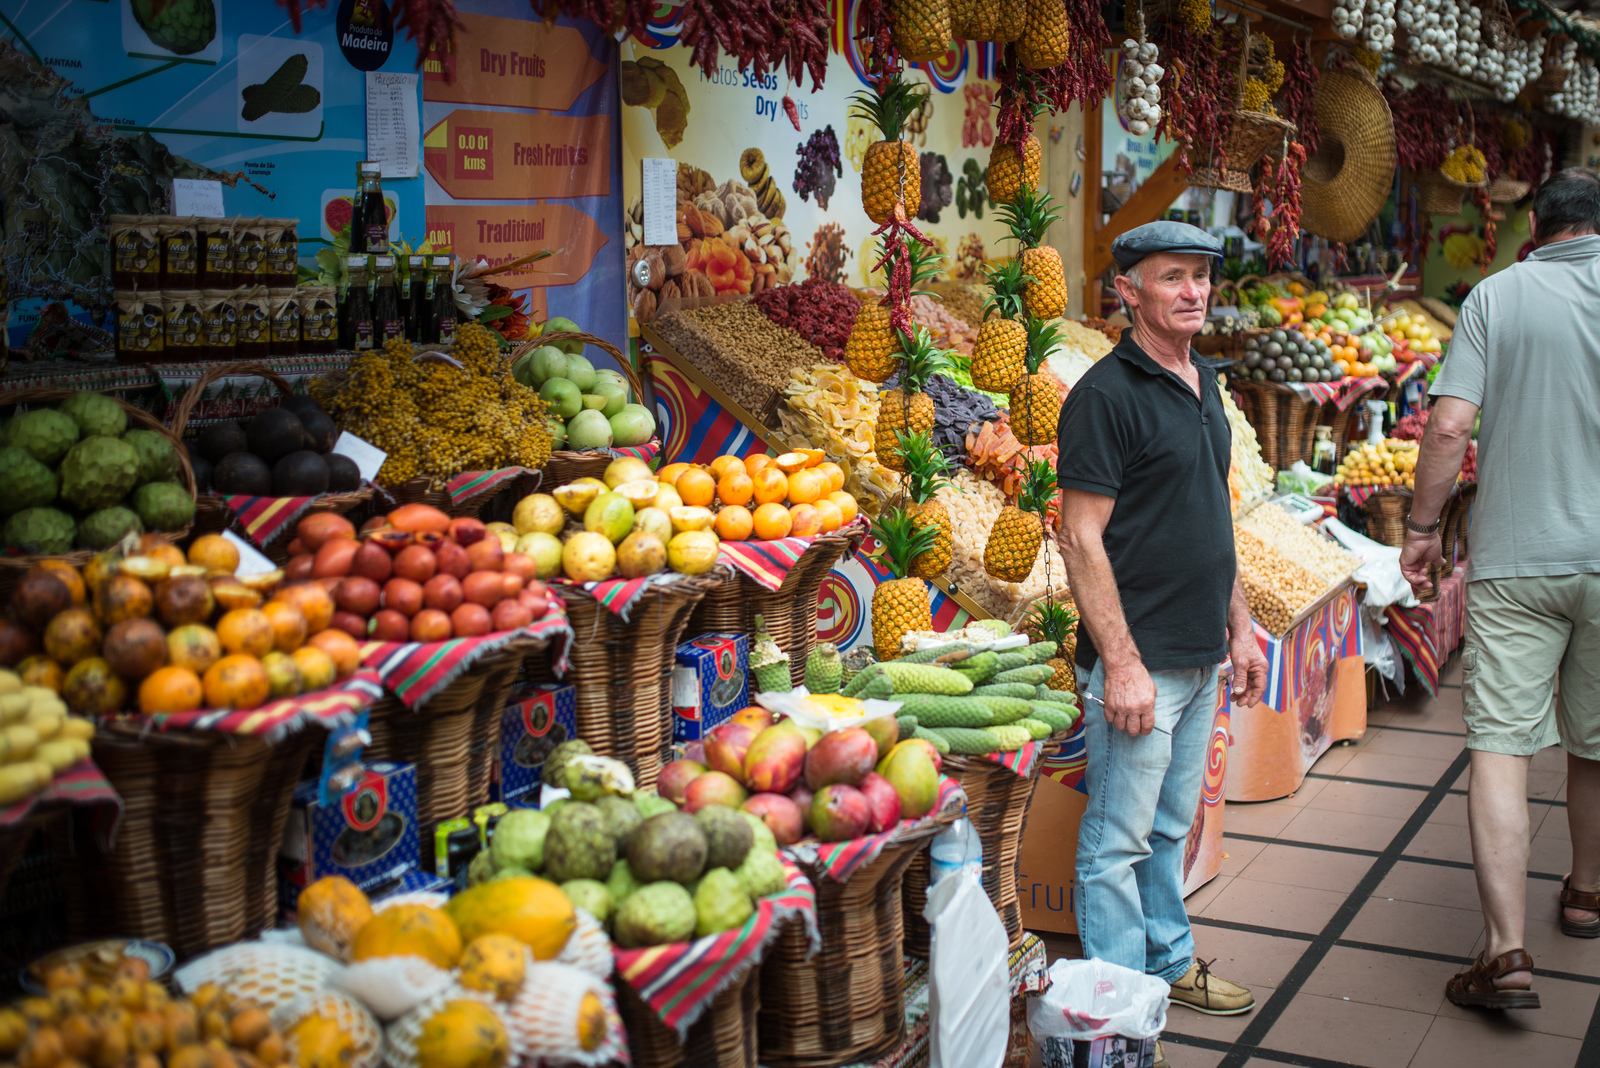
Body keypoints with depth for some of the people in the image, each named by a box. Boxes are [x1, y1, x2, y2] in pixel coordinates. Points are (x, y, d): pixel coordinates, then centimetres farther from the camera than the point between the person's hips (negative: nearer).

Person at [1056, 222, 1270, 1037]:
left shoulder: (1202, 383, 12)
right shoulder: (1105, 395, -14)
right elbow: (1082, 540, -18)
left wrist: (1240, 624, 18)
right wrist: (1122, 664, -21)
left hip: (1199, 656, 8)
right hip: (1137, 662, -8)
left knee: (1169, 828, 20)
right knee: (1118, 840, 3)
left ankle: (1169, 962, 34)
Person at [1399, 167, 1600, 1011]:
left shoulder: (1498, 293, -2)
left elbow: (1449, 426, -9)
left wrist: (1421, 527, 2)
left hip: (1514, 559, -2)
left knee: (1500, 744, -1)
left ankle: (1506, 951, -7)